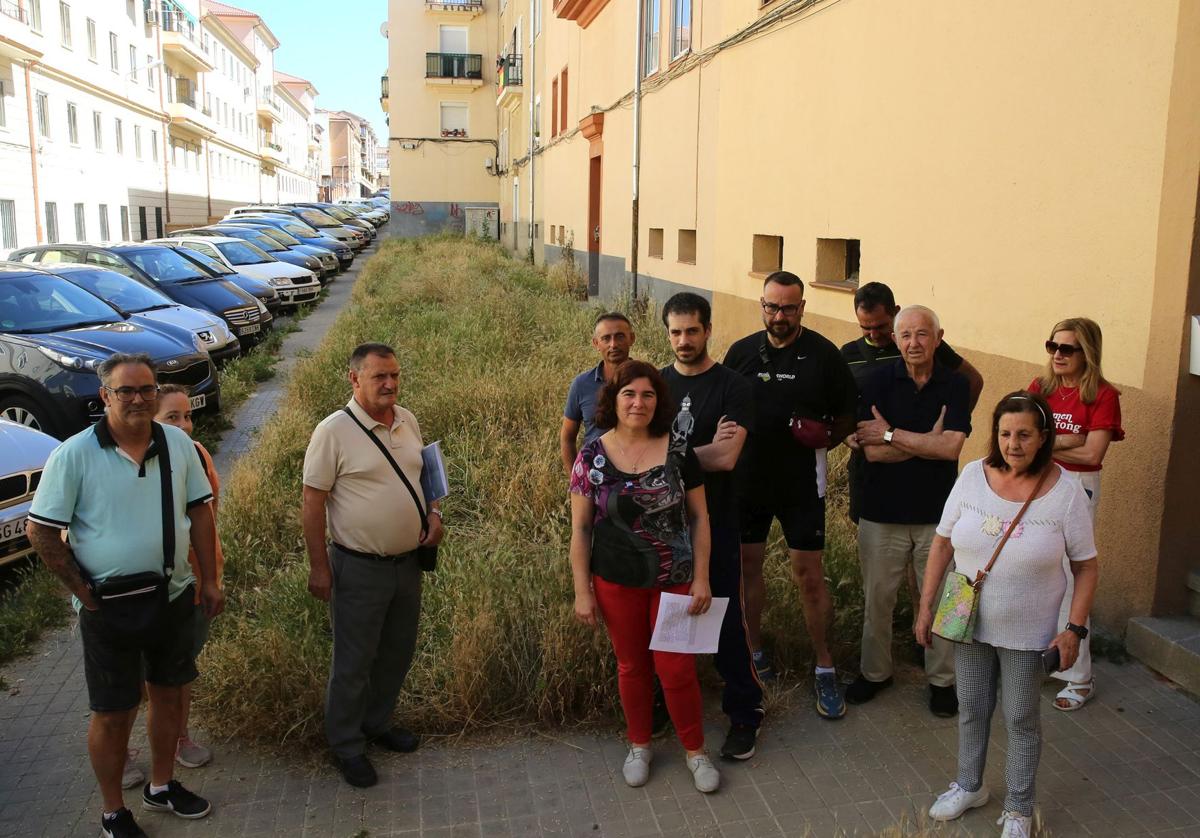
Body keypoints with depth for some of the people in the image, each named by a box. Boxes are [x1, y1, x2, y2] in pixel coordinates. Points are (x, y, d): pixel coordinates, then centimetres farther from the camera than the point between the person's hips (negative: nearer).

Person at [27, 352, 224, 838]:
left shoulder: (178, 444, -2)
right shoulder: (74, 455, -13)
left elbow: (200, 512, 5)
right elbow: (41, 532, -9)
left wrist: (209, 581, 4)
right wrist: (84, 593, -9)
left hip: (173, 596, 4)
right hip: (110, 607, -4)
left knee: (169, 693, 18)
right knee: (113, 712, 8)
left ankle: (161, 787, 39)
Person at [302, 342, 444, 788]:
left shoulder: (408, 422, 3)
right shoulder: (334, 431, -16)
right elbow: (313, 502, -13)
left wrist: (433, 513, 0)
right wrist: (319, 567, -14)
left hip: (408, 561, 7)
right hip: (359, 567, -6)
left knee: (397, 653, 20)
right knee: (354, 662, 7)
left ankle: (377, 722, 41)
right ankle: (346, 744, 26)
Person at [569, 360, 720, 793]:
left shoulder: (678, 450, -6)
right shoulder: (592, 456, -7)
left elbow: (699, 516, 0)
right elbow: (580, 528, -2)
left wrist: (701, 578, -4)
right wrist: (582, 591, -4)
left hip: (675, 579, 0)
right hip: (617, 583, 1)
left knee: (676, 669, 4)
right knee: (631, 666, 15)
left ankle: (695, 750, 28)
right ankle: (639, 746, 37)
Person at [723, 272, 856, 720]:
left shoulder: (824, 355, -5)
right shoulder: (742, 352, 2)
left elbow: (847, 415, 3)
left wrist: (825, 438, -16)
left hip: (801, 482, -3)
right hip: (746, 478, 3)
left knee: (808, 576, 0)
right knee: (747, 566, 12)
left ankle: (825, 669, 15)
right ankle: (754, 651, 31)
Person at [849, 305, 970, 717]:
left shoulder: (954, 385, -3)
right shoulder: (878, 381, -5)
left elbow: (951, 447, -16)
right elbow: (872, 451, -14)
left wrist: (892, 433, -15)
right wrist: (928, 441, -16)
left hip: (938, 513, 0)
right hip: (883, 511, 0)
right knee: (877, 598, 12)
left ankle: (942, 679, 29)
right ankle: (875, 672, 31)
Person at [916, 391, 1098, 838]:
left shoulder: (1066, 491, -14)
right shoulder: (973, 475, -9)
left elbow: (1085, 566, -6)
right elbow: (942, 542, -2)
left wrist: (1074, 628, -11)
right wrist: (926, 606, -1)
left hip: (1027, 630, -2)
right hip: (970, 622, 2)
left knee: (1021, 719, 11)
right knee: (971, 709, 18)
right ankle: (969, 787, 40)